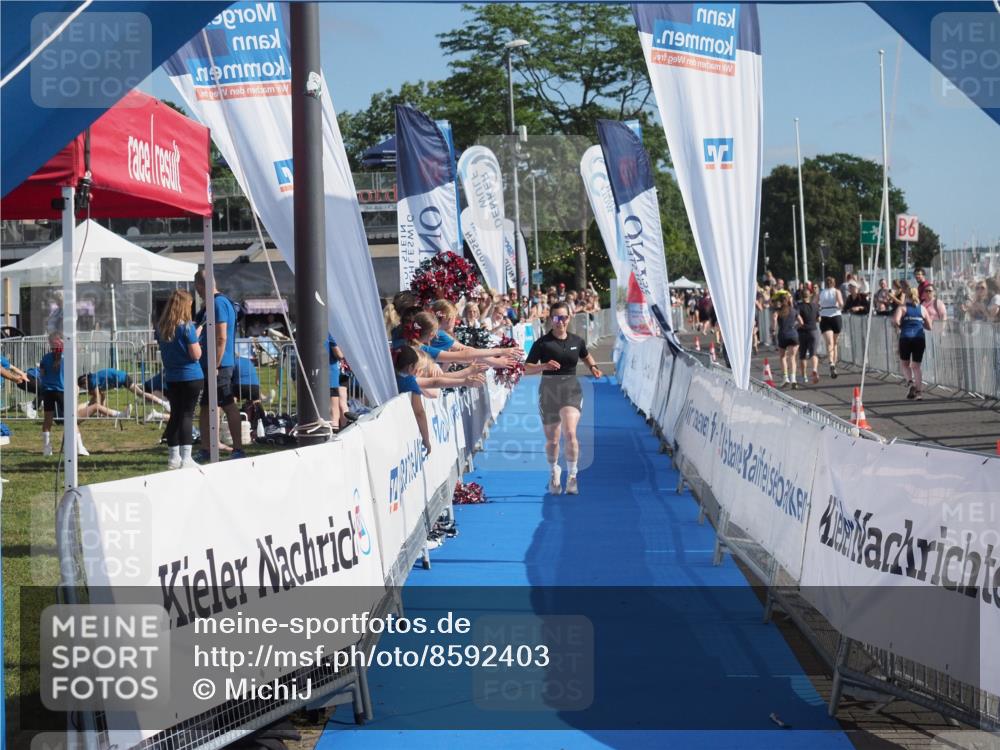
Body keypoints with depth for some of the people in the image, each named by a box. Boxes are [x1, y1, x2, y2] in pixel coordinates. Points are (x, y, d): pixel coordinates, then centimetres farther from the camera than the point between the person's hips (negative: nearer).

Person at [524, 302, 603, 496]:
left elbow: (586, 356, 25)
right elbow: (526, 369, -7)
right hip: (549, 391, 0)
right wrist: (544, 366, -24)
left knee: (570, 432, -22)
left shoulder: (577, 341, 3)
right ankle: (553, 472, 37)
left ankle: (572, 476, -10)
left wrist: (593, 367, 5)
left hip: (572, 391, 0)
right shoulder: (542, 343, -6)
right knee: (552, 440, 10)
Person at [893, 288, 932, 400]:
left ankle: (910, 382, -13)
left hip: (906, 338, -2)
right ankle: (919, 390, -3)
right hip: (919, 339, 2)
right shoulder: (922, 309, 11)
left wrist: (900, 326, 7)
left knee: (904, 364, 14)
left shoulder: (903, 308, 4)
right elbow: (929, 327, 12)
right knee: (916, 366, 10)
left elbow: (895, 321, -14)